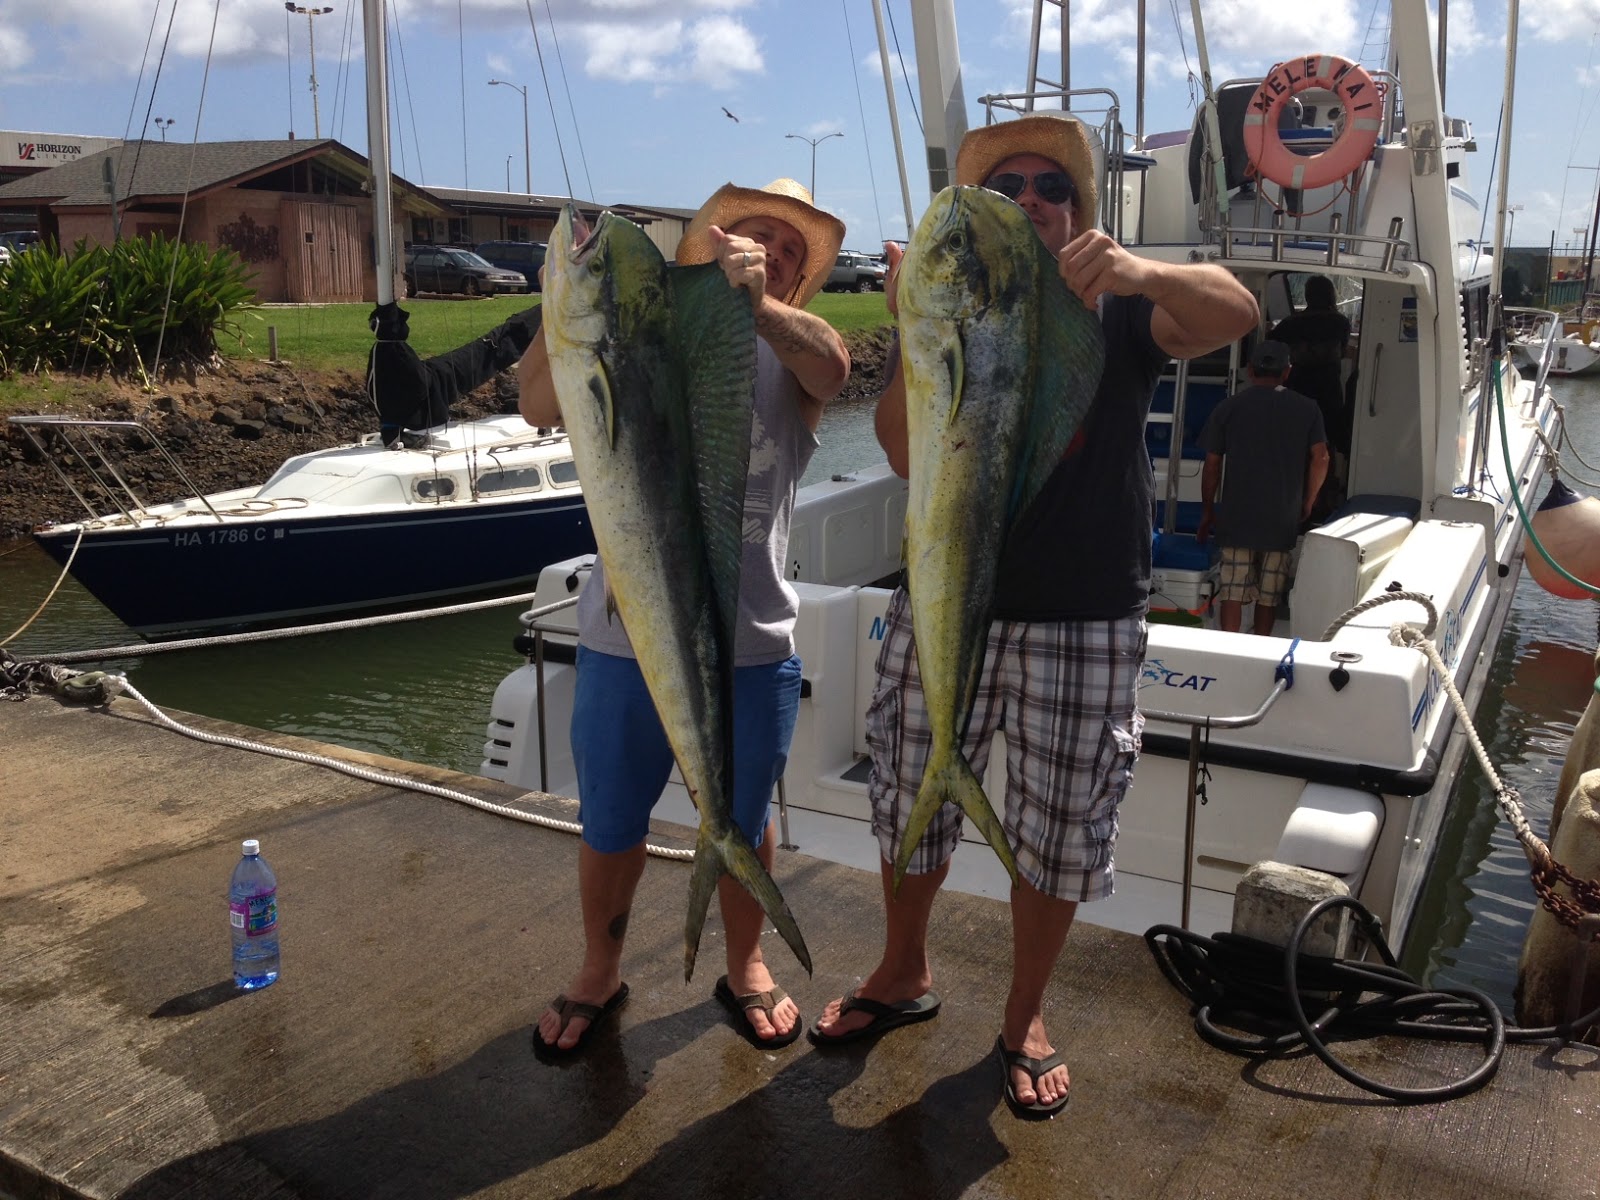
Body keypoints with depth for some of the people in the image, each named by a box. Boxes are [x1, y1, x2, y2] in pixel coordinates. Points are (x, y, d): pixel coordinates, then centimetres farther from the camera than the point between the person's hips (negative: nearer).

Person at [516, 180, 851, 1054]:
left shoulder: (793, 357, 1)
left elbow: (830, 366, -24)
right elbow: (539, 408, -13)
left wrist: (759, 302, -43)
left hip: (752, 647, 0)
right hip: (626, 639, 0)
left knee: (744, 823, 18)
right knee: (610, 825, 16)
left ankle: (745, 969, 42)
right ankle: (599, 973, 40)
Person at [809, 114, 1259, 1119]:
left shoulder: (1122, 313, 2)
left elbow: (1237, 315, -19)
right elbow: (907, 457, -9)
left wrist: (1137, 270, -38)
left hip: (1086, 621, -1)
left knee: (1061, 826, 9)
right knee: (913, 798, 13)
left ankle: (1026, 1017, 31)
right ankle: (905, 975, 39)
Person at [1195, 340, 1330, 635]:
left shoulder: (1228, 407, 2)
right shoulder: (1307, 408, 4)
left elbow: (1212, 464, 2)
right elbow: (1320, 458, -2)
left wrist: (1207, 511, 11)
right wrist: (1307, 503, 11)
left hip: (1237, 517, -1)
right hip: (1282, 519, 1)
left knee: (1233, 592, -1)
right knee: (1269, 596, 9)